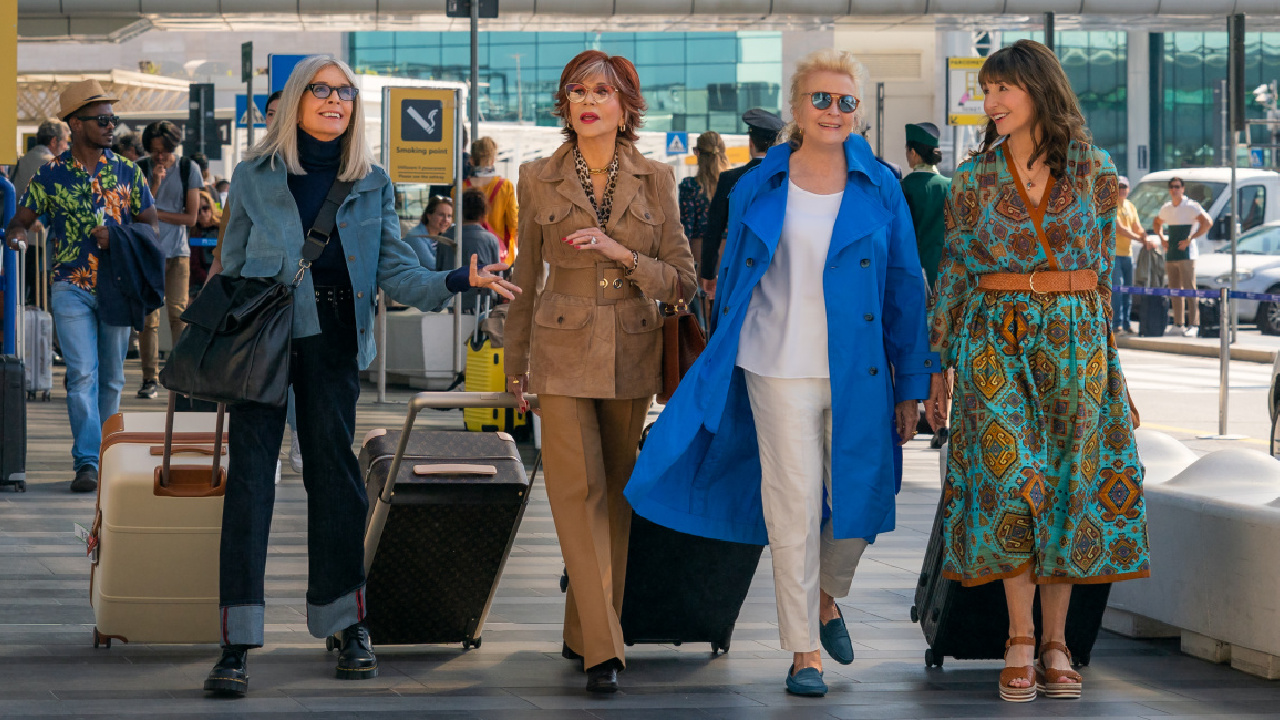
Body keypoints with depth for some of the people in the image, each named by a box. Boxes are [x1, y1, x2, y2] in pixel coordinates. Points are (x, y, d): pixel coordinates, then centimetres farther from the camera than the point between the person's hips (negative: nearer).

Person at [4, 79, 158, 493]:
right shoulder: (51, 176, 2)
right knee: (82, 374, -11)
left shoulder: (127, 172, 6)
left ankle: (105, 456, 20)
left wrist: (118, 236, -12)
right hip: (70, 288, -2)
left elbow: (151, 225, 7)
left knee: (111, 378, 8)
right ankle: (87, 463, -13)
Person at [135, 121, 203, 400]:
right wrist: (155, 182, -13)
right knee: (148, 317, -4)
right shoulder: (140, 169, 5)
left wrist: (156, 213, -5)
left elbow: (191, 217, 2)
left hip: (177, 251, 0)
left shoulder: (189, 170, 5)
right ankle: (150, 379, 1)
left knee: (178, 312, -9)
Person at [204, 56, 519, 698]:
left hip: (332, 340, 2)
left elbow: (395, 270, 2)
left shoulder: (371, 184, 10)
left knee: (333, 470, 5)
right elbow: (231, 268, 10)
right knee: (250, 470, -10)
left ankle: (348, 625, 15)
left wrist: (459, 279, -15)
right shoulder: (255, 177, 5)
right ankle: (237, 640, -12)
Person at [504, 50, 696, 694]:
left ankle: (584, 632, 20)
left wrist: (622, 253, -16)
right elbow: (527, 280, 10)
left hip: (632, 356, 2)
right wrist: (515, 363, 16)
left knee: (616, 494, 8)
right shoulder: (540, 180, 0)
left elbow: (682, 280, 0)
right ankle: (603, 648, -11)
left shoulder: (655, 180, 1)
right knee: (578, 492, -10)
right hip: (563, 355, -1)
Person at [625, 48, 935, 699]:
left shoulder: (880, 189, 4)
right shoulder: (758, 189, 4)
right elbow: (734, 281, 12)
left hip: (858, 376, 1)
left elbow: (905, 287, 6)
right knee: (794, 508, -2)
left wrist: (911, 384, 4)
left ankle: (827, 598, 36)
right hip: (781, 371, -1)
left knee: (858, 504, 5)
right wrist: (726, 369, 11)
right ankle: (804, 650, 8)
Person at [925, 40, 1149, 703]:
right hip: (996, 341, 0)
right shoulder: (976, 177, 4)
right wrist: (939, 365, 4)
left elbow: (1102, 266, 9)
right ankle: (1021, 640, -1)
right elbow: (954, 272, 7)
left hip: (1075, 342, 1)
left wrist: (1095, 344, 9)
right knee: (1011, 478, -9)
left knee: (1069, 483, 1)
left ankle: (1055, 640, 8)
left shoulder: (1094, 171, 3)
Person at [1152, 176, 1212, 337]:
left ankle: (1192, 325, -12)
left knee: (1189, 290, -10)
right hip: (1171, 255, 7)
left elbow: (1207, 222, -16)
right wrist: (1162, 238, 14)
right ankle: (1178, 325, 13)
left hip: (1186, 254, -7)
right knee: (1175, 290, 9)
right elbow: (1157, 223, 32)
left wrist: (1190, 239, -18)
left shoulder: (1191, 207, -7)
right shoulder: (1166, 208, 14)